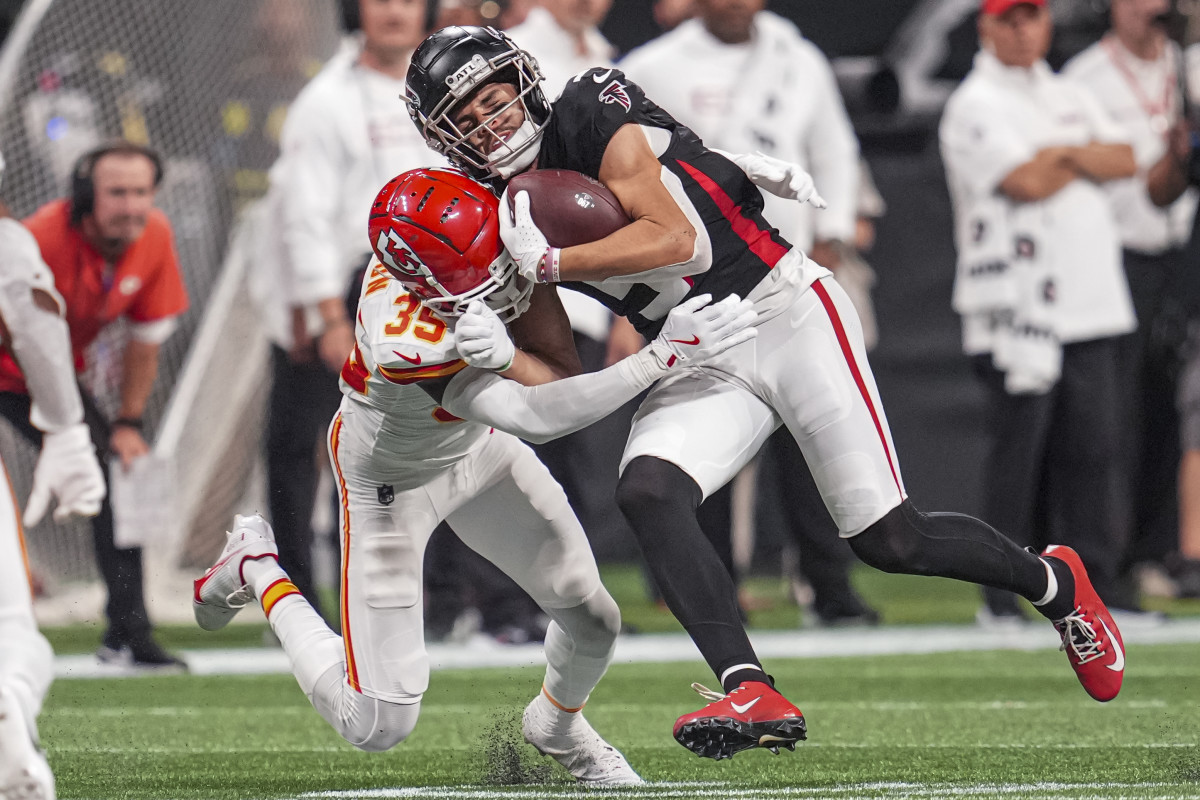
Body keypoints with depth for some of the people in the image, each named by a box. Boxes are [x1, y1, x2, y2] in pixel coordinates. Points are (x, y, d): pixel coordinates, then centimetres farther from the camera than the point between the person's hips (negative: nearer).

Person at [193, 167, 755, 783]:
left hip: (474, 447, 7)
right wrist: (665, 356, -49)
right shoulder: (406, 344, -45)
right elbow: (532, 418, -46)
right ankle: (257, 571, 19)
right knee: (377, 725, -3)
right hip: (394, 479, -6)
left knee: (592, 619, 5)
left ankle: (557, 725, 40)